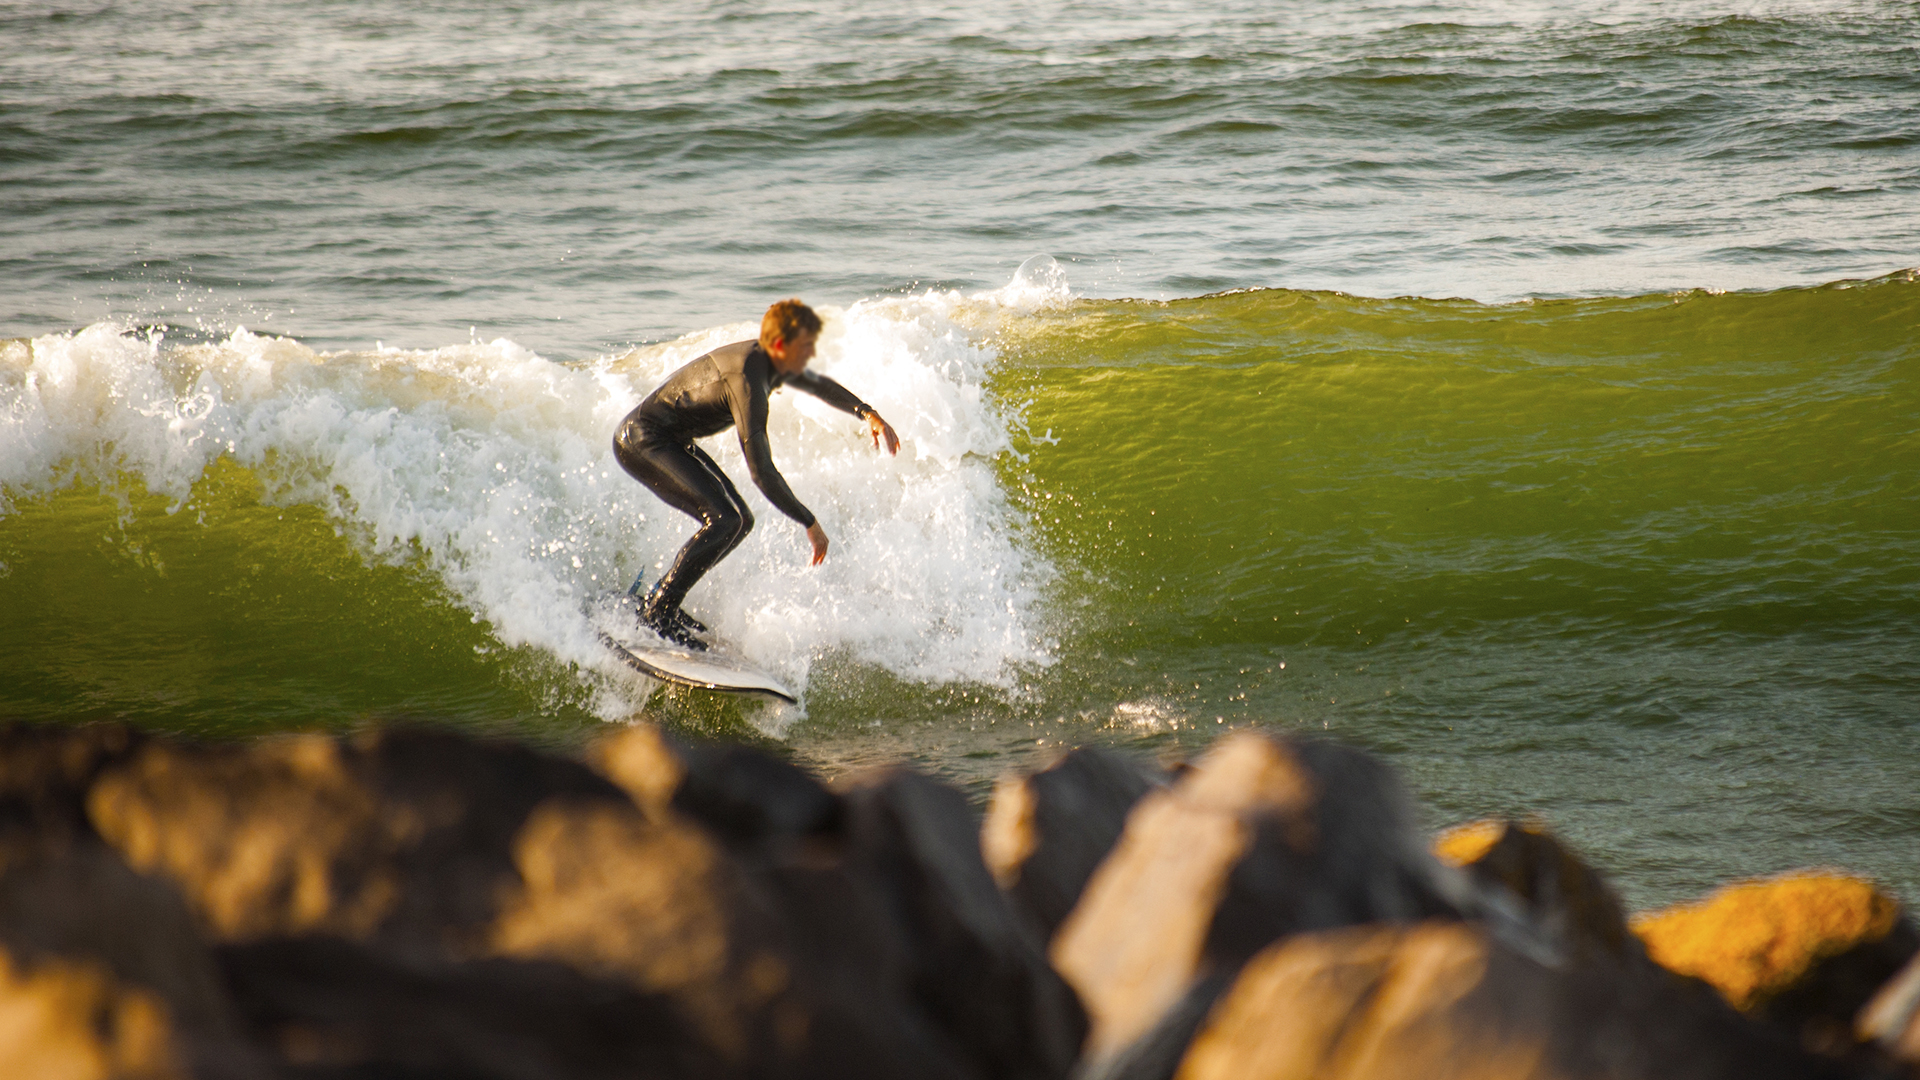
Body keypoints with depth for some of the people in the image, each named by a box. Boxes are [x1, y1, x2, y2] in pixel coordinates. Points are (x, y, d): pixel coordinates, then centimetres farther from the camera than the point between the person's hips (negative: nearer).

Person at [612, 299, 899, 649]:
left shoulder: (768, 362, 2)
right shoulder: (747, 382, -27)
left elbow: (818, 384, 27)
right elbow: (762, 472, -28)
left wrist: (868, 413, 16)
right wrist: (809, 523, -23)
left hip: (671, 442, 10)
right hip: (641, 441, -10)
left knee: (739, 520, 9)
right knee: (724, 520, -22)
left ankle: (654, 597, 15)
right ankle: (658, 612, -16)